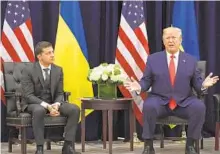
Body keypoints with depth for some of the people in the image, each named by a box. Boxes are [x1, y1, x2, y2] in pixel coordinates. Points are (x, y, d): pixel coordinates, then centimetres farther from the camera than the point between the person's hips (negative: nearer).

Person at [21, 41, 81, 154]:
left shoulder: (58, 70, 2)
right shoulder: (29, 71, -12)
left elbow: (60, 93, 4)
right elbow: (28, 95, -17)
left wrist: (56, 105, -20)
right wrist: (47, 106, -30)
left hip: (53, 103, 5)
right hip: (34, 104, -5)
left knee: (75, 109, -21)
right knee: (39, 110, -41)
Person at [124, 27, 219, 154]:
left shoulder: (191, 60, 8)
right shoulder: (153, 59, 7)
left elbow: (197, 84, 7)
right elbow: (146, 81, 6)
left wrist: (203, 85, -16)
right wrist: (139, 86, -16)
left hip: (184, 102, 1)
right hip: (159, 101, -1)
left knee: (199, 107, -30)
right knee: (148, 106, -34)